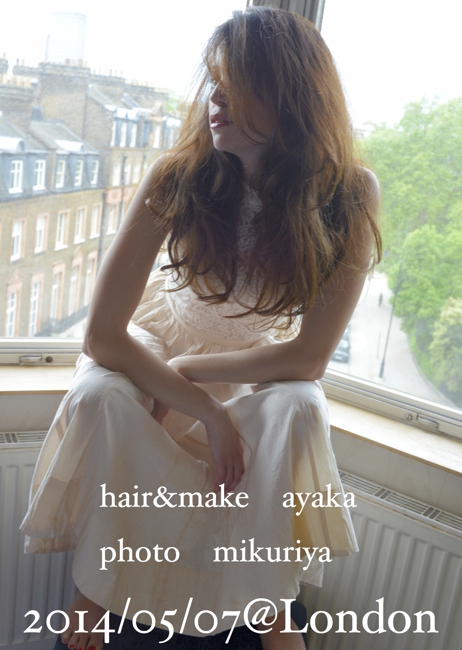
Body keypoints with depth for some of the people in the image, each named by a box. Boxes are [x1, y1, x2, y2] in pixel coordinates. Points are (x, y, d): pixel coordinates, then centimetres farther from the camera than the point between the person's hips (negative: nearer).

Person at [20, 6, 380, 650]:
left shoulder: (348, 195, -23)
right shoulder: (177, 177, -25)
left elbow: (308, 358, -21)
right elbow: (102, 336, -23)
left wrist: (184, 370, -17)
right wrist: (208, 412, -27)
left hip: (261, 364, 1)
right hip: (159, 343, 0)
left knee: (298, 409, -32)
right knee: (97, 395, -30)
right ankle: (95, 590, -3)